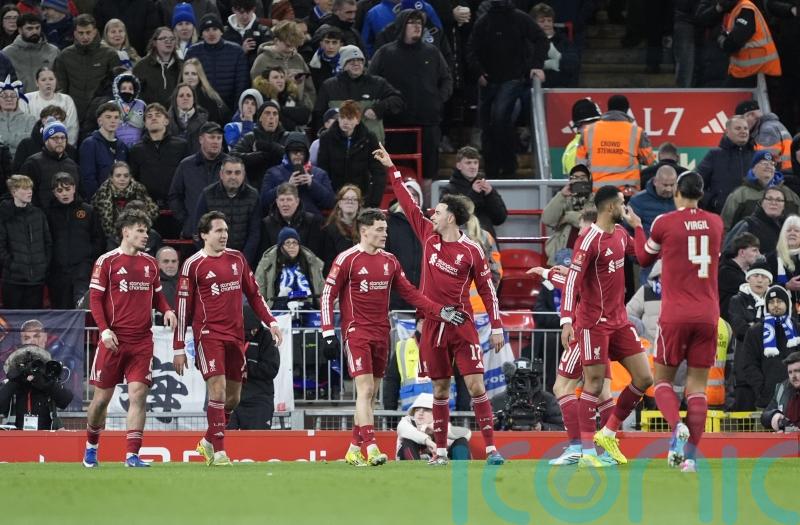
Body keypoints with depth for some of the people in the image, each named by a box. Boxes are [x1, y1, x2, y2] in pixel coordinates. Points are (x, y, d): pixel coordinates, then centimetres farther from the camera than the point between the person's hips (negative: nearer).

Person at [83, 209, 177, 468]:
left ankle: (132, 454, -10)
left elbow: (157, 295, 21)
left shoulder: (150, 263, 12)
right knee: (102, 398, 4)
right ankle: (91, 447, 26)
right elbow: (95, 299, -4)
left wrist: (167, 310, -1)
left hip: (141, 342, 3)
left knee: (138, 395, -9)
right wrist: (105, 330, -15)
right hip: (114, 340, -3)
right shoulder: (107, 262, -2)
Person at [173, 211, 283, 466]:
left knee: (233, 397, 8)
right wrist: (179, 348, -5)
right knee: (218, 389, -16)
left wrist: (271, 322, 9)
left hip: (235, 335, 6)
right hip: (208, 334, -6)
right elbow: (183, 308, -3)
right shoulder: (193, 265, -4)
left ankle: (208, 442, 28)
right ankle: (219, 452, -13)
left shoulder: (237, 259, 12)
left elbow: (254, 293, 20)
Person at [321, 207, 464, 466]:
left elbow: (409, 292, 15)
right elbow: (328, 294, -5)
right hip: (356, 331, -6)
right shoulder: (347, 259, -6)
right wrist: (328, 333, -11)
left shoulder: (389, 261, 12)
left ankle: (354, 450, 15)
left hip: (381, 334, 6)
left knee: (371, 394, 8)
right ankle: (371, 449, -22)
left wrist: (440, 311, 4)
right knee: (365, 389, -16)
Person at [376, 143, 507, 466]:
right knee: (440, 388, 8)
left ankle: (491, 448, -10)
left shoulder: (471, 251, -5)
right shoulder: (429, 237, 7)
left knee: (475, 383, -9)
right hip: (432, 326, 4)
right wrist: (391, 169, 18)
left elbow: (487, 289, 0)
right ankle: (440, 450, 14)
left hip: (462, 325, -4)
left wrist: (497, 327, -3)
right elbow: (408, 203, 15)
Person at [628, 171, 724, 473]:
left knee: (663, 380, 10)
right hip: (708, 315, 3)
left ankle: (677, 426, -20)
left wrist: (637, 227, 28)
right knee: (697, 385, 4)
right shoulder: (715, 223, 6)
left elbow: (645, 258, 13)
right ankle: (691, 456, -4)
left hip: (675, 315, -3)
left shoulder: (664, 223, -4)